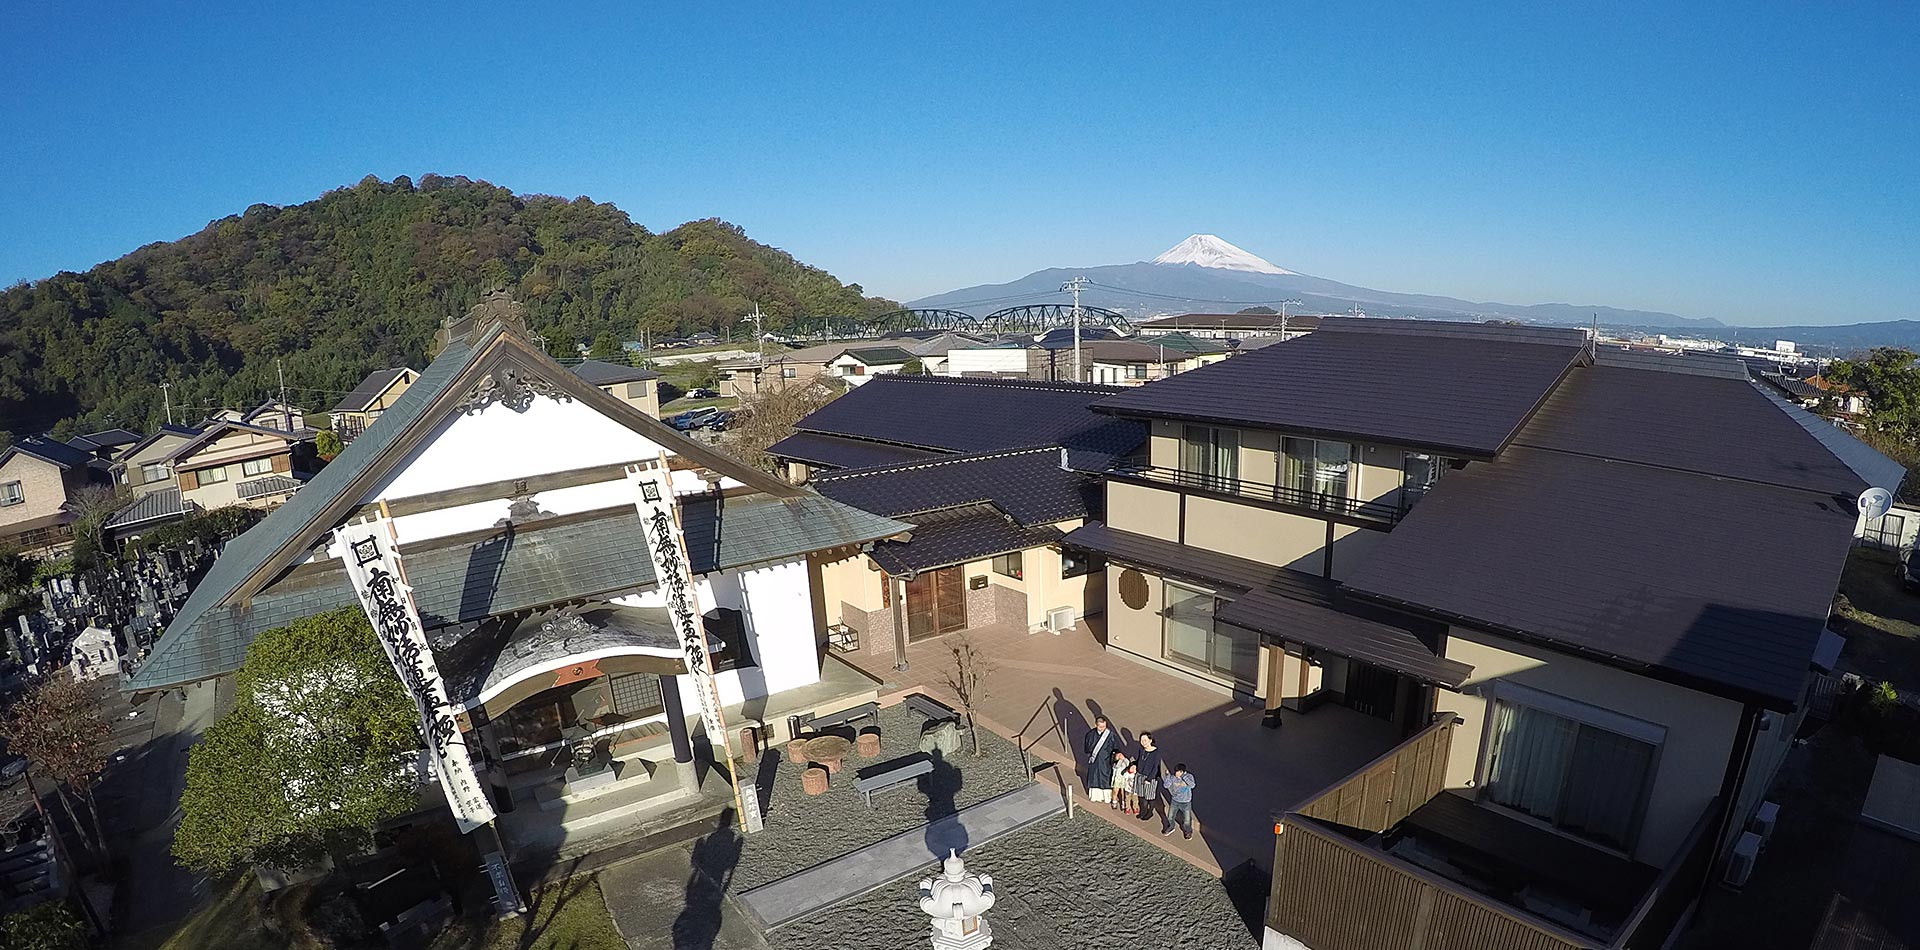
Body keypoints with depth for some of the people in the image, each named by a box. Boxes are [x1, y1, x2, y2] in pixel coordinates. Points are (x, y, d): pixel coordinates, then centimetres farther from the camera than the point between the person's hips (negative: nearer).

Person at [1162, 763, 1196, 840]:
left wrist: (1184, 776, -40)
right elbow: (1166, 785, -18)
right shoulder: (1173, 777, -15)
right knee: (1170, 817, 17)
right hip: (1175, 801, 3)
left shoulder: (1189, 776, -19)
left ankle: (1188, 831, 40)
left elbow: (1192, 785, -36)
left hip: (1186, 803, -2)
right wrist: (1168, 775, -29)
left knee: (1187, 821, 9)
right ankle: (1171, 828, 47)